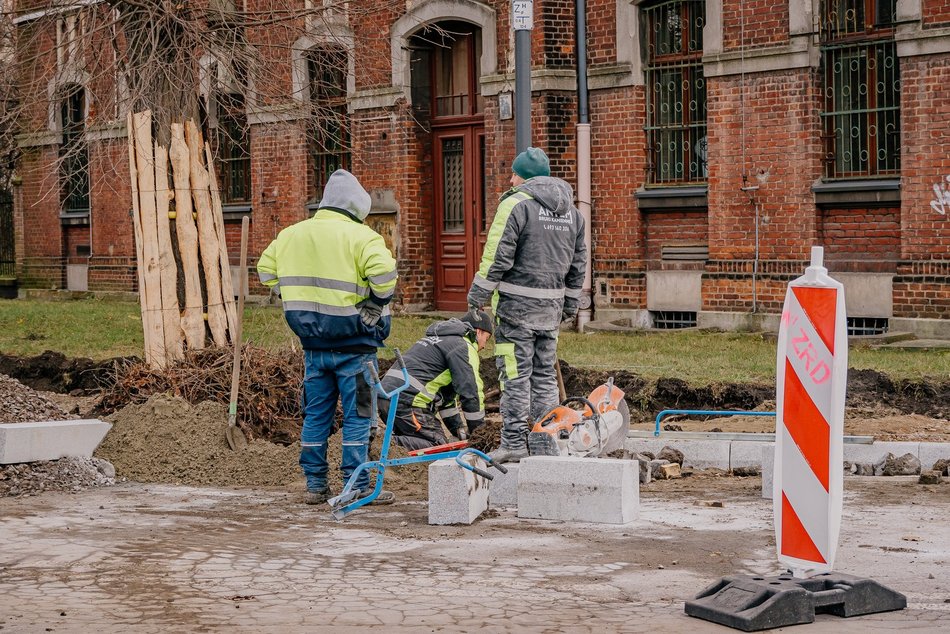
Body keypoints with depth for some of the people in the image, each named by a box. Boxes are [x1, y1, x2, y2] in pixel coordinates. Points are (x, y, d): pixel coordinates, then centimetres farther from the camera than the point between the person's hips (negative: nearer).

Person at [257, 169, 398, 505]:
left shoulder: (290, 235, 9)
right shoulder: (361, 236, -11)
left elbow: (266, 270, 19)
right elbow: (383, 272, -26)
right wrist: (378, 303, -7)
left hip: (313, 345, 5)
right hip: (353, 345, -5)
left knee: (316, 414, 14)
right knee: (357, 415, 2)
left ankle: (315, 485, 18)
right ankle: (357, 488, 4)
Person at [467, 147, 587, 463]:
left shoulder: (516, 204, -10)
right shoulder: (571, 211, 13)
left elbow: (496, 258, -13)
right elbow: (578, 263, 18)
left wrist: (476, 298, -6)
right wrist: (569, 305, 24)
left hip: (517, 303, -6)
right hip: (551, 305, 7)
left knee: (516, 374, -2)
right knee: (545, 373, 13)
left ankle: (514, 442, -2)